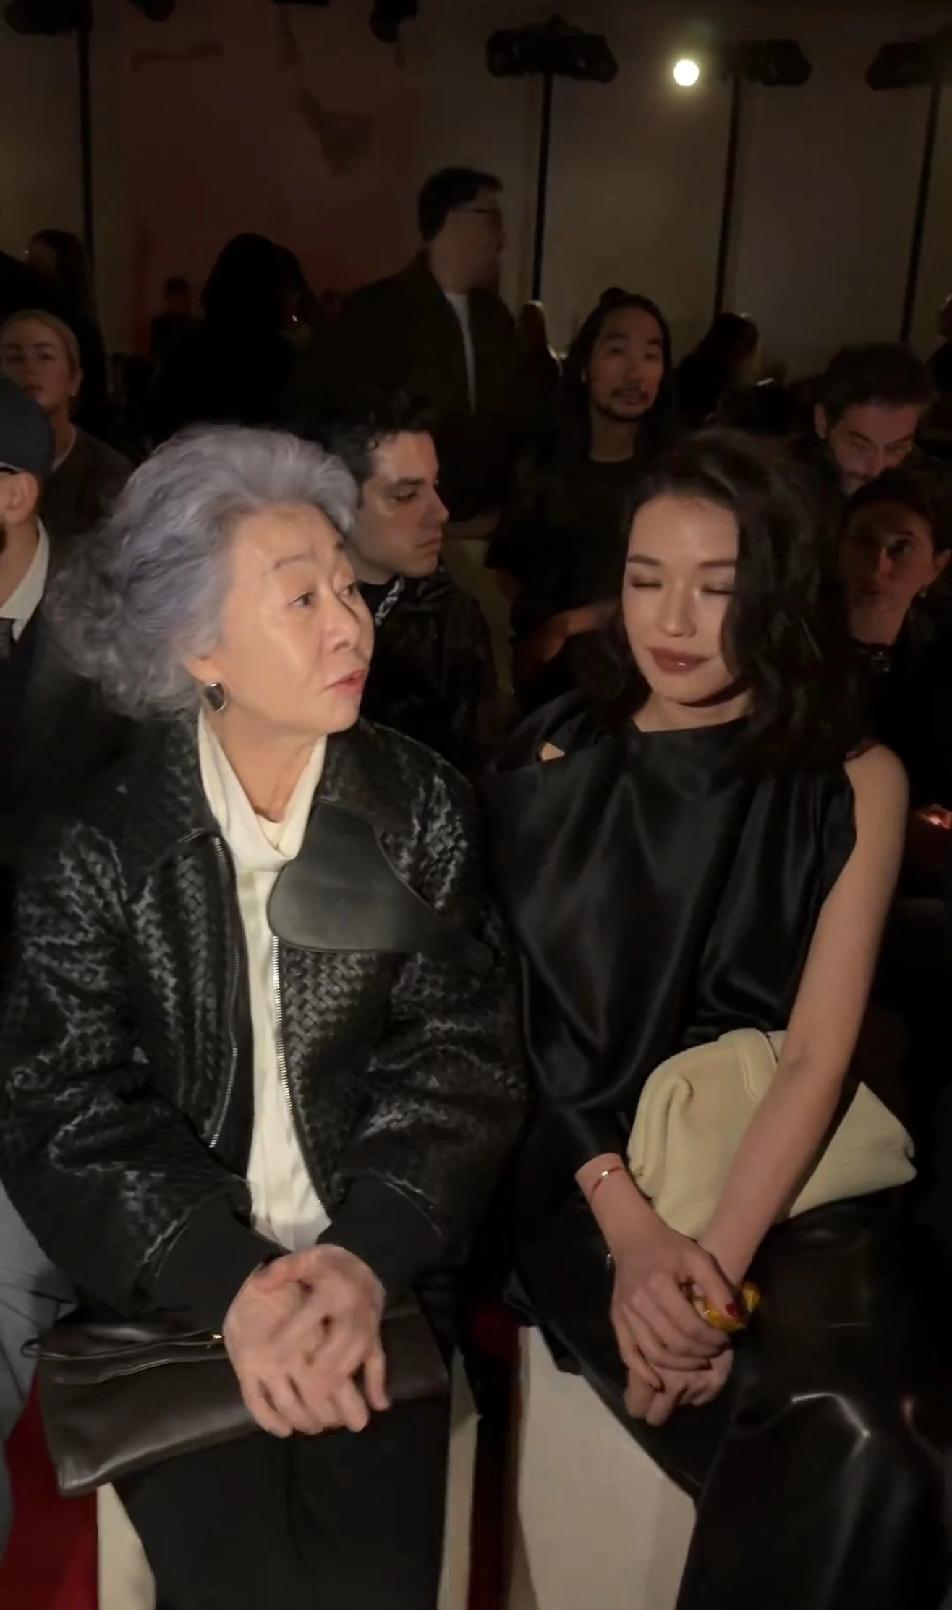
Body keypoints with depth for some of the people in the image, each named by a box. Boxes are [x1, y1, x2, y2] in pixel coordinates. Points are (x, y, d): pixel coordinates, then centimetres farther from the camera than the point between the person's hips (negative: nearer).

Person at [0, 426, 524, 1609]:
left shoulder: (424, 808, 0)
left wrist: (367, 1255, -18)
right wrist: (229, 1281, -19)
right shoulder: (99, 841, -3)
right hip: (173, 1292, 0)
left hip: (377, 1277, 1)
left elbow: (464, 1055, -4)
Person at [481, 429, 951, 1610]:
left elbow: (819, 1056, -5)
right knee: (849, 1457, -26)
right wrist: (630, 1233, -12)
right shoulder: (555, 765, 5)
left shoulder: (855, 784, 2)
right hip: (594, 1187, 0)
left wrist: (717, 1262, -18)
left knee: (857, 1454, -29)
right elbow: (530, 1020, 2)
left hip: (796, 1191, 1)